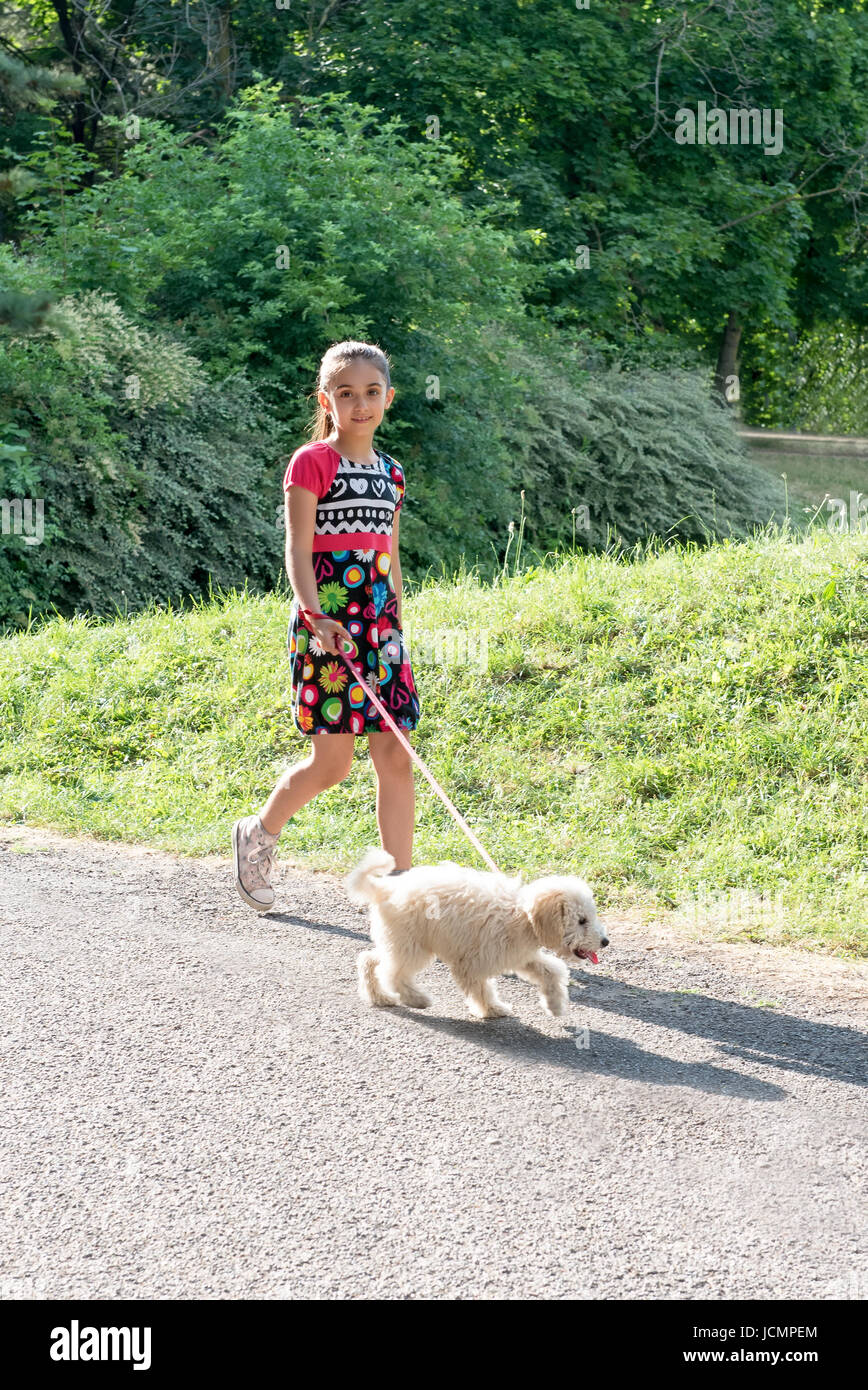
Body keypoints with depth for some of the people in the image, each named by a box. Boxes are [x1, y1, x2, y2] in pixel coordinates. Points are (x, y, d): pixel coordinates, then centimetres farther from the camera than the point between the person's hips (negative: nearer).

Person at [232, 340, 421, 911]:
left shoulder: (391, 472, 14)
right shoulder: (312, 463, -5)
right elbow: (298, 551, -10)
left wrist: (397, 633, 17)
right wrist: (316, 616, -24)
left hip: (380, 625, 6)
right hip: (326, 623, -6)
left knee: (396, 758, 0)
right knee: (333, 763, -3)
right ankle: (259, 833, 24)